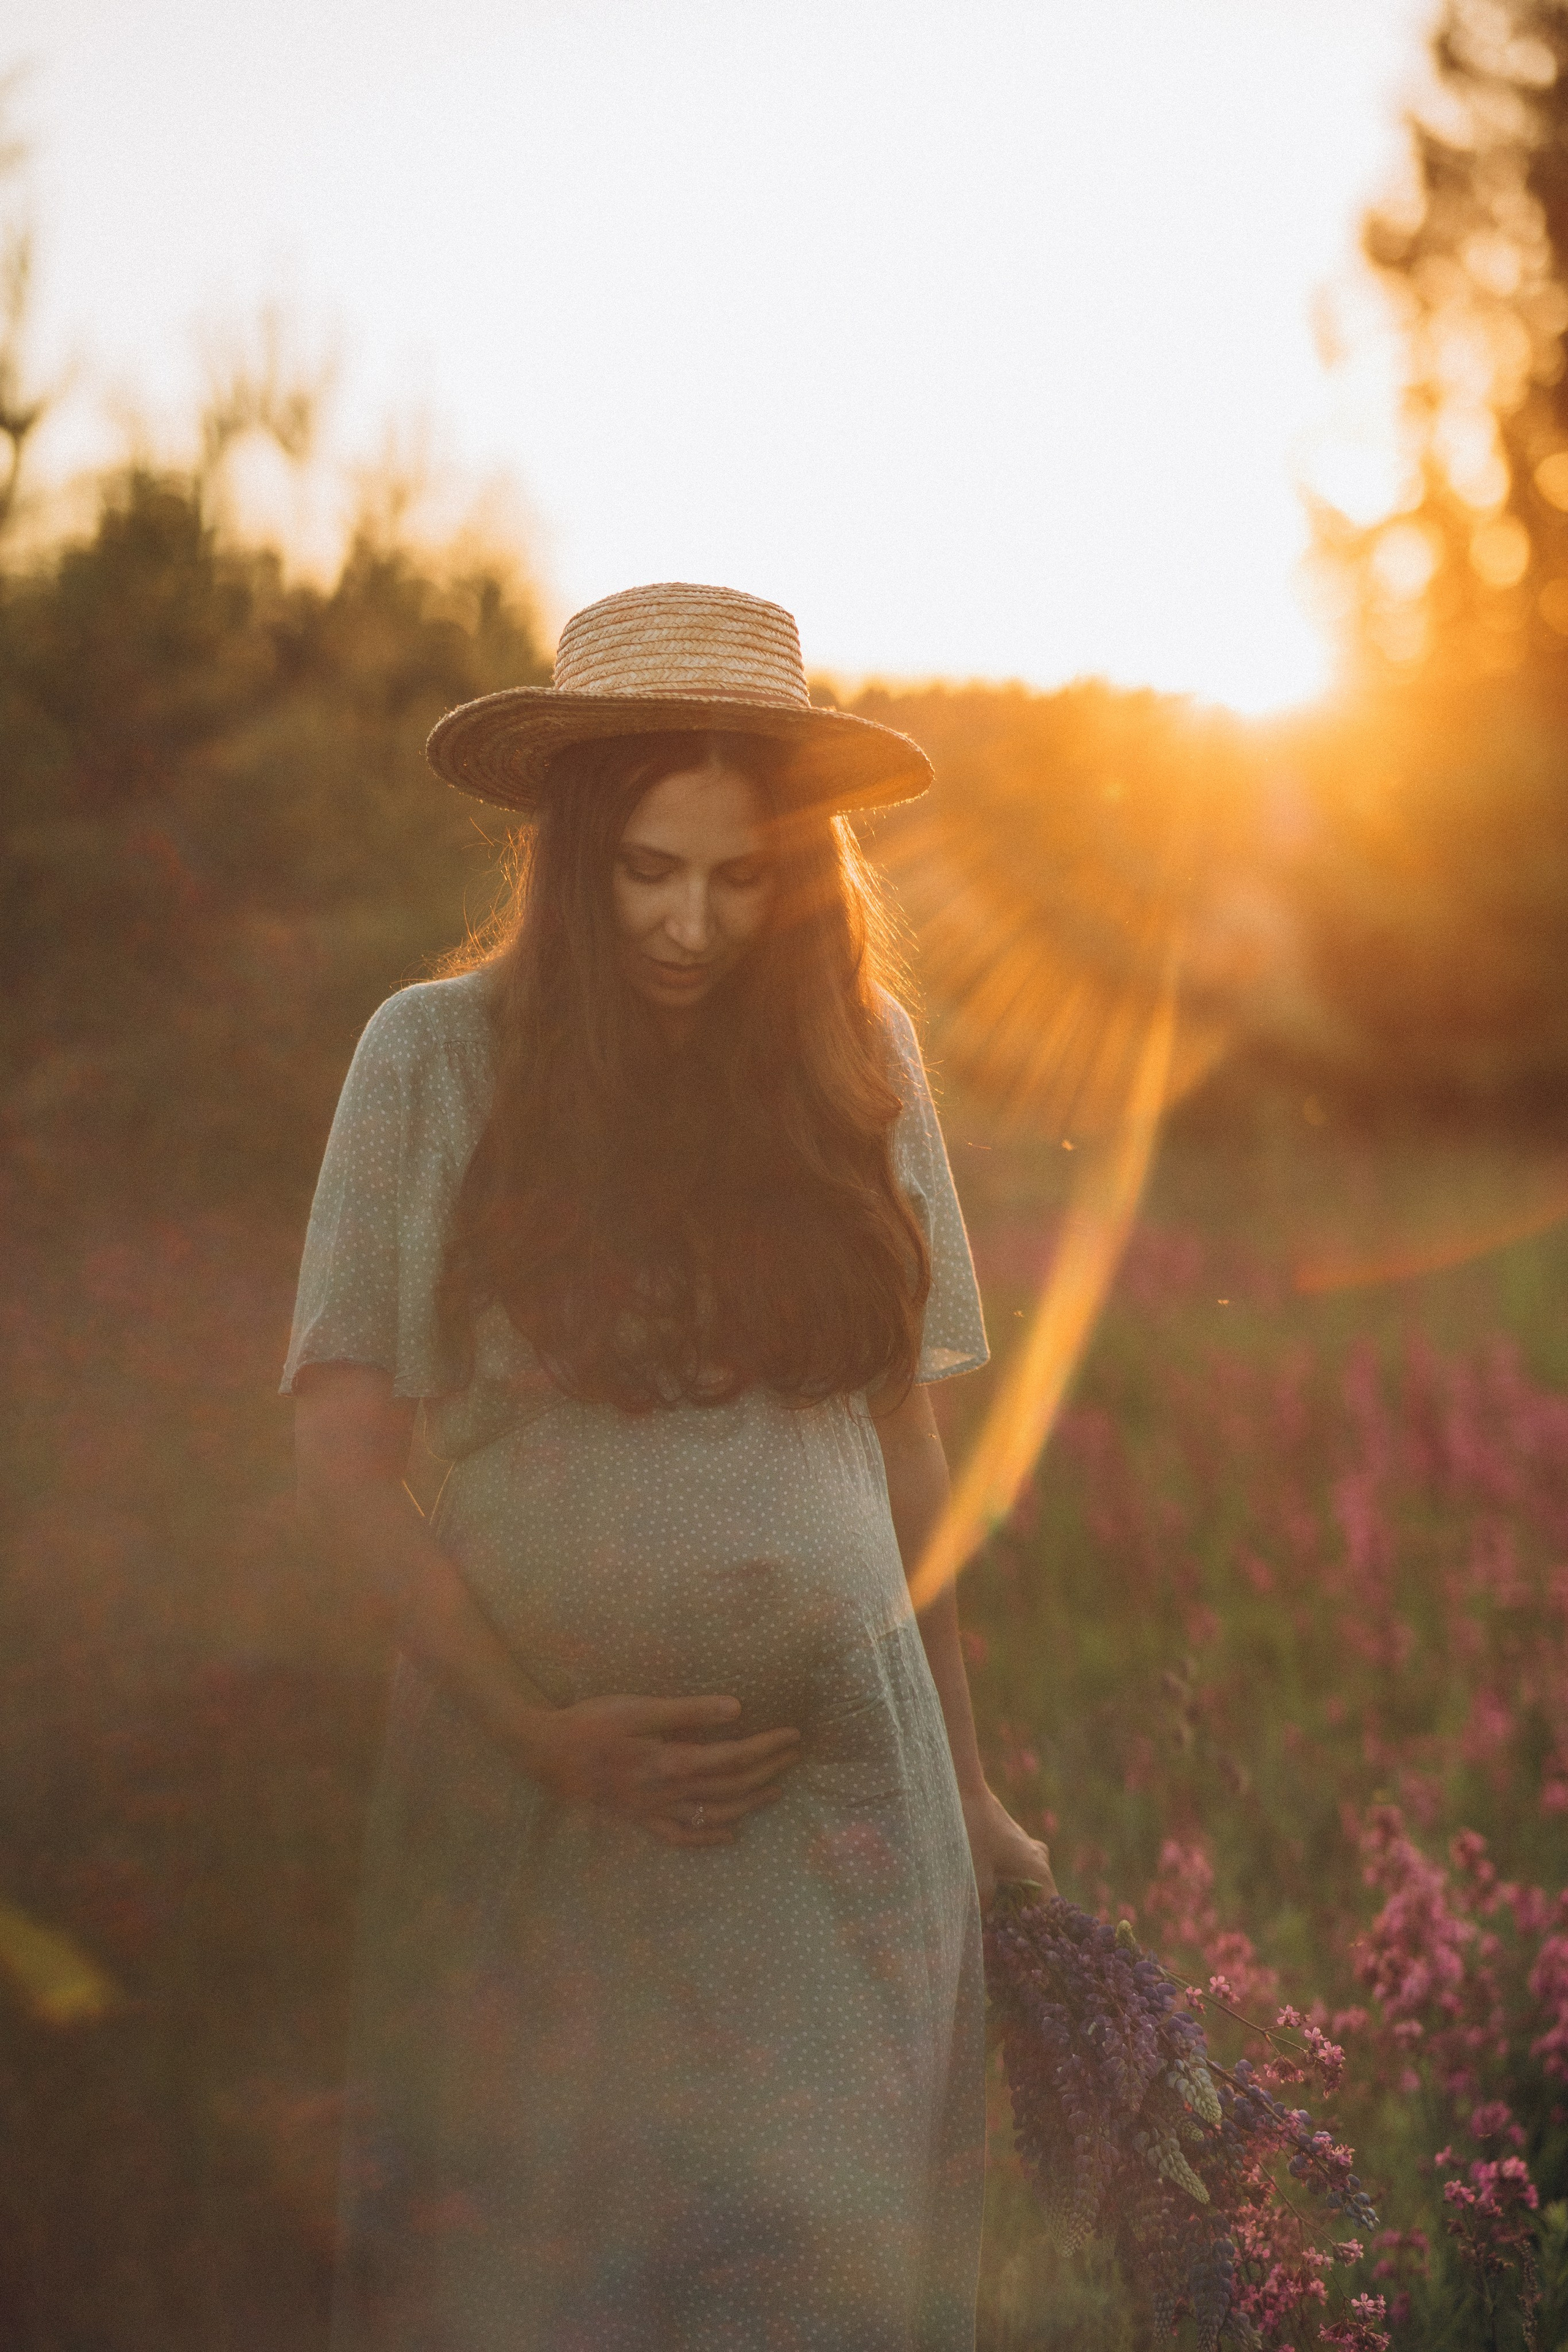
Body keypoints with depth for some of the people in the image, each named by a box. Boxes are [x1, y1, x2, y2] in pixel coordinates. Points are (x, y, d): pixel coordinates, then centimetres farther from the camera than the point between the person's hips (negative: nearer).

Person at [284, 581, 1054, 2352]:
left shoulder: (856, 1055, 5)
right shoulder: (437, 1056, -2)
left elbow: (900, 1443, 12)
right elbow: (344, 1459, -2)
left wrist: (965, 1788, 14)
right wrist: (538, 1729, -12)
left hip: (841, 1779, 2)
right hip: (529, 1798, -1)